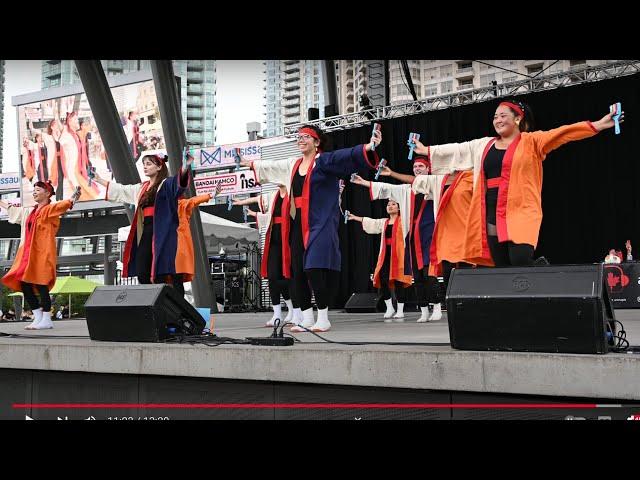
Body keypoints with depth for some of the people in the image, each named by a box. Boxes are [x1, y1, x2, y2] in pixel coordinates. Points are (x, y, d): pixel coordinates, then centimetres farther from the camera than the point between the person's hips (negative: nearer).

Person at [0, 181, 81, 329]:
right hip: (28, 253, 8)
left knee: (40, 284, -11)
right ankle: (38, 317, 11)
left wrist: (72, 199, -45)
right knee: (24, 284, 4)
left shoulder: (50, 209, -4)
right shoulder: (29, 211, 19)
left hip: (42, 253, -8)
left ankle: (46, 320, -5)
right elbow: (12, 208, 37)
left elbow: (63, 205, -25)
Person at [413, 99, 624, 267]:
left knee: (521, 262, -21)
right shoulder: (484, 145, 17)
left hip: (520, 214, -5)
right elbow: (457, 149, 26)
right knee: (501, 268, 3)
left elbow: (561, 133, -8)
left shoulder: (531, 142, 1)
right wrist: (427, 150, 32)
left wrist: (597, 126, -18)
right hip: (492, 215, 5)